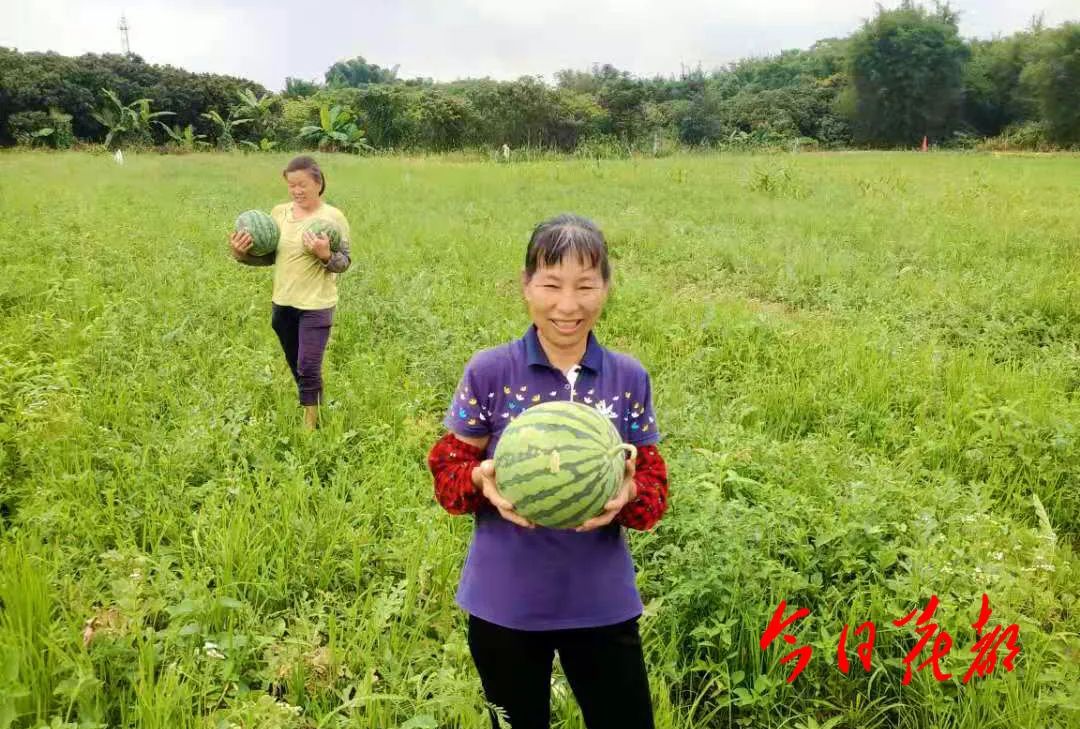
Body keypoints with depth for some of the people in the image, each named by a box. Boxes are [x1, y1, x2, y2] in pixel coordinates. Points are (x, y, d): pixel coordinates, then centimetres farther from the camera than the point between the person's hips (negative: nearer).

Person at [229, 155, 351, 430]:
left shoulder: (333, 217, -9)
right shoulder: (279, 212, 5)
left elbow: (344, 263, -10)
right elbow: (269, 256, 9)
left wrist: (325, 255, -30)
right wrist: (242, 254, -8)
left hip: (316, 305, -5)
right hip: (283, 303, 6)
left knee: (308, 368, -6)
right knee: (297, 368, 17)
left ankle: (311, 425, 8)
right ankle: (314, 413, 35)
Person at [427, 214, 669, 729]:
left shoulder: (629, 378, -3)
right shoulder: (488, 371, -9)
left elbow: (654, 484, 1)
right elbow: (447, 467, -2)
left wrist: (630, 493, -22)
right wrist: (482, 480, -24)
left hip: (602, 603, 1)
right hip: (504, 604, -1)